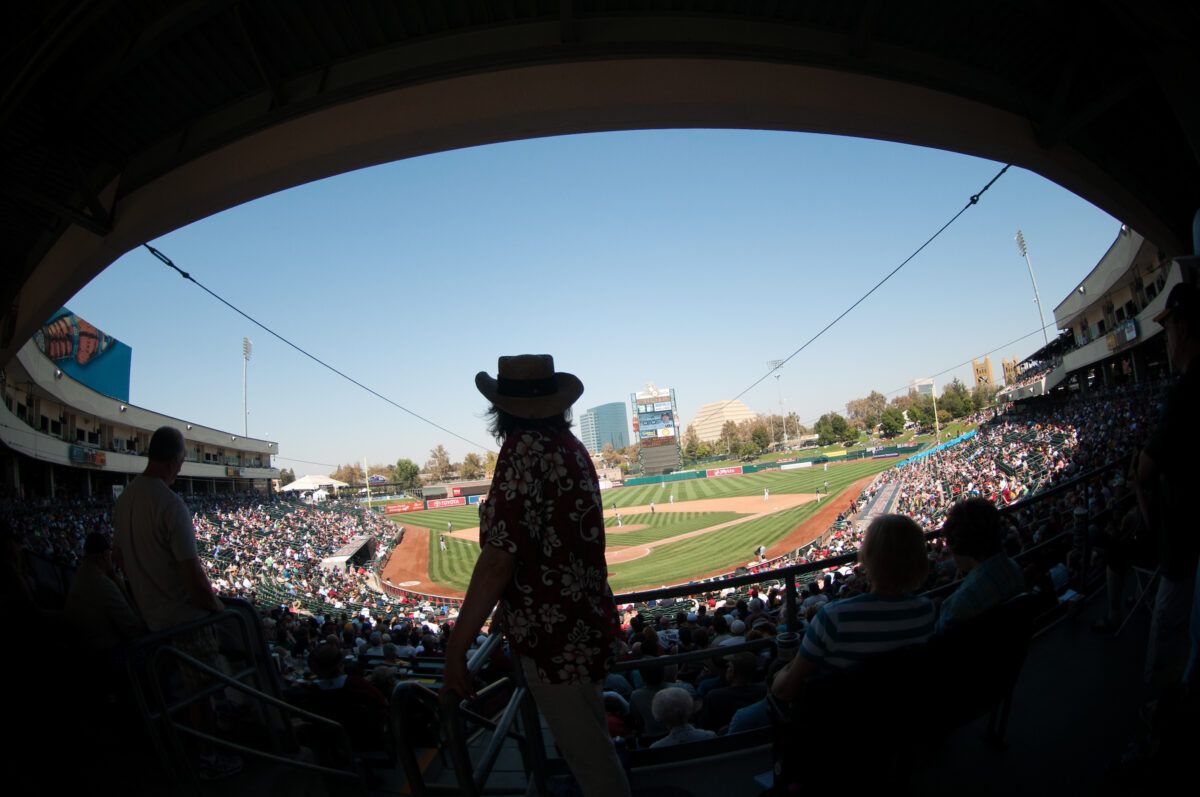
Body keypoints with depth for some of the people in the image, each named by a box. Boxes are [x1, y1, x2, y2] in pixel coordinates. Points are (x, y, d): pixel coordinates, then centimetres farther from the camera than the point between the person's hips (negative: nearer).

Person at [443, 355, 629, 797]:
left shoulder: (523, 452, -21)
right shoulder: (572, 447, 4)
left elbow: (498, 560, -27)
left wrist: (456, 646, -22)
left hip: (551, 630, -9)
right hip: (588, 618, 9)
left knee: (587, 752, 10)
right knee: (590, 737, 27)